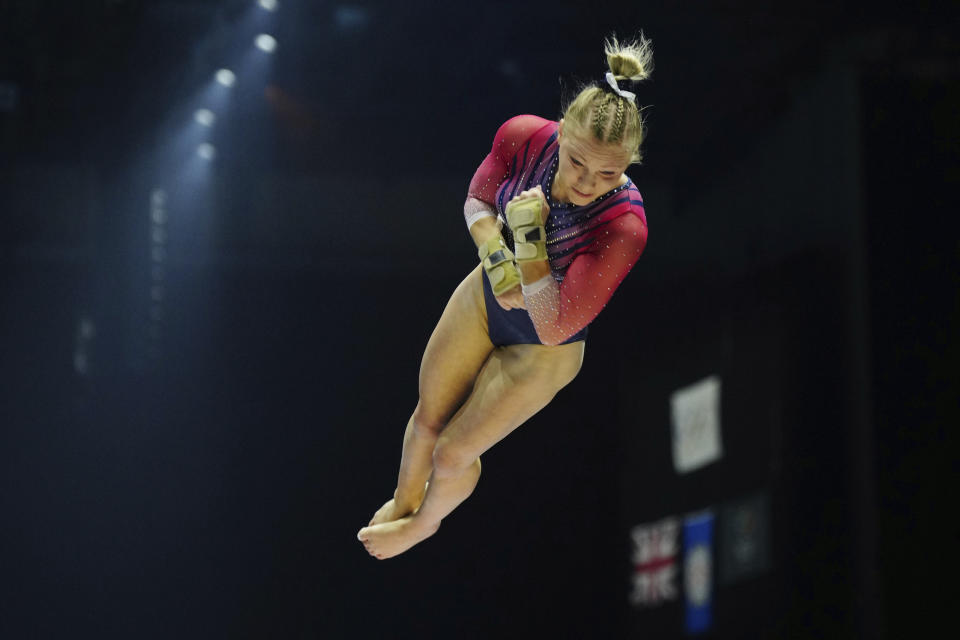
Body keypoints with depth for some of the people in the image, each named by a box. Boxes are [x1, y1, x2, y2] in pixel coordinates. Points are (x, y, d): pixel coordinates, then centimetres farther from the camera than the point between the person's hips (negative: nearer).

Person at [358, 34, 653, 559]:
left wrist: (528, 235, -39)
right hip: (484, 298, 4)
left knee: (453, 452, 12)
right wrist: (496, 256, -25)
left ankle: (427, 521, 47)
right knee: (427, 419, 22)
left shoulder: (623, 226, -40)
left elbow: (552, 325, -34)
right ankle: (403, 500, 56)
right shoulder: (523, 137, -28)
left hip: (541, 351, -4)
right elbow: (477, 202, -5)